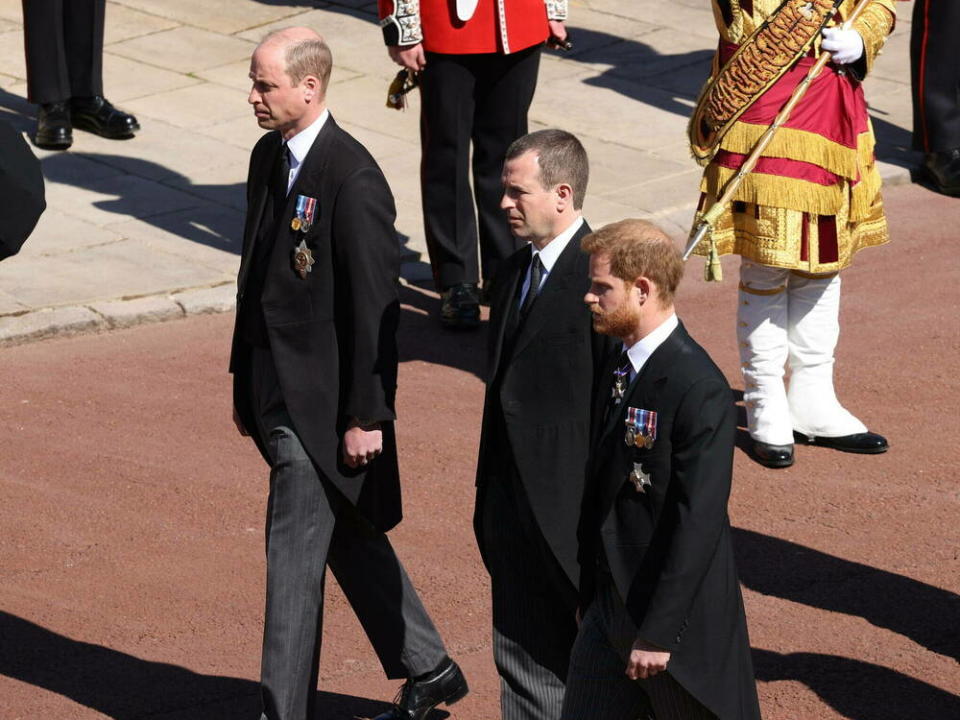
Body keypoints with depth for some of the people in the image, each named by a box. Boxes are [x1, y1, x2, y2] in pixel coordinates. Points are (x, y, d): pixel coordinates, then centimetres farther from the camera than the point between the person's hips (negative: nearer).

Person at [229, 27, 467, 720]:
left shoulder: (353, 180, -20)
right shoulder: (269, 156, 6)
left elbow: (376, 305, -19)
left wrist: (367, 417, -18)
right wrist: (246, 380, 18)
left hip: (323, 403, -9)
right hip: (275, 391, 9)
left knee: (294, 556, -4)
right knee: (349, 540, 19)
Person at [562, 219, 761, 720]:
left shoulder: (700, 391, -21)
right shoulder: (617, 369, 7)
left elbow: (699, 523, -23)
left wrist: (658, 633, -22)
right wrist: (590, 596, 17)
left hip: (681, 610, -8)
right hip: (611, 603, 8)